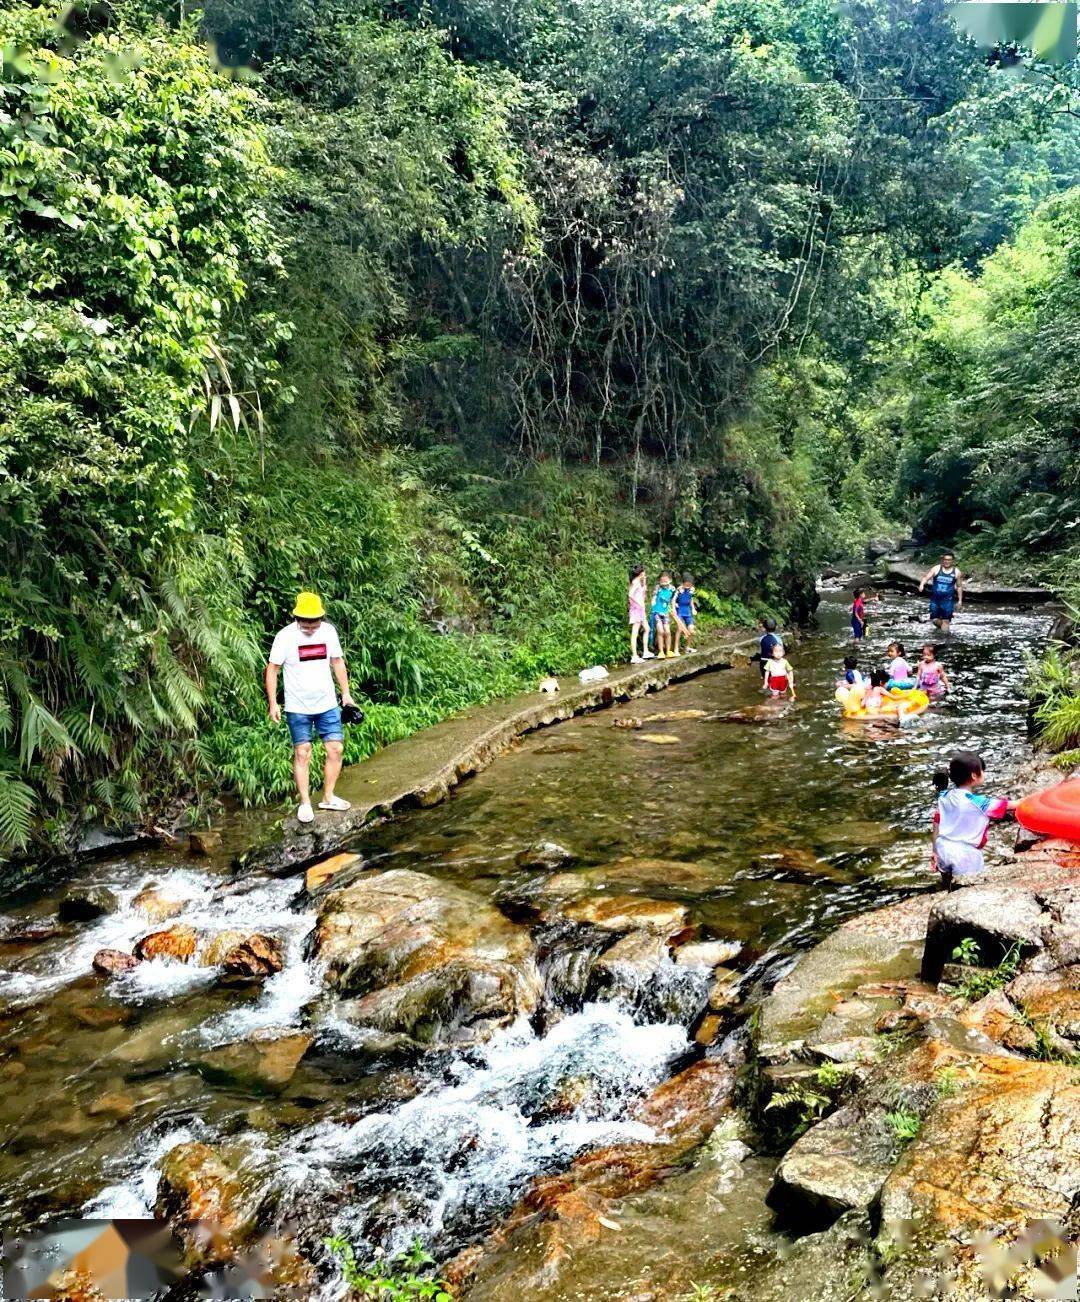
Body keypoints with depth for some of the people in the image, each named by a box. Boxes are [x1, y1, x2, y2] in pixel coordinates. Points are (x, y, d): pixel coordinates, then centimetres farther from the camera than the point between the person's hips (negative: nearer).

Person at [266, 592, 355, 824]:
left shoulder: (329, 631, -1)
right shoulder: (285, 636, -12)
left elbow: (338, 662, 11)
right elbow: (272, 669, -6)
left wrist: (345, 692, 10)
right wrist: (273, 703, -10)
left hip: (327, 704, 3)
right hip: (298, 707, -3)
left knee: (335, 749, 2)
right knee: (302, 753, 1)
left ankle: (328, 797, 16)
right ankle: (305, 803, 11)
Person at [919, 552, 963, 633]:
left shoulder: (956, 572, 1)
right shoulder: (936, 569, -1)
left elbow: (959, 587, 9)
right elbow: (926, 577, -9)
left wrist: (960, 600, 8)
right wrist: (922, 584, -32)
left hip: (948, 600, -1)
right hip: (935, 599, 1)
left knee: (946, 621, -6)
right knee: (935, 620, 6)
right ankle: (944, 629, 36)